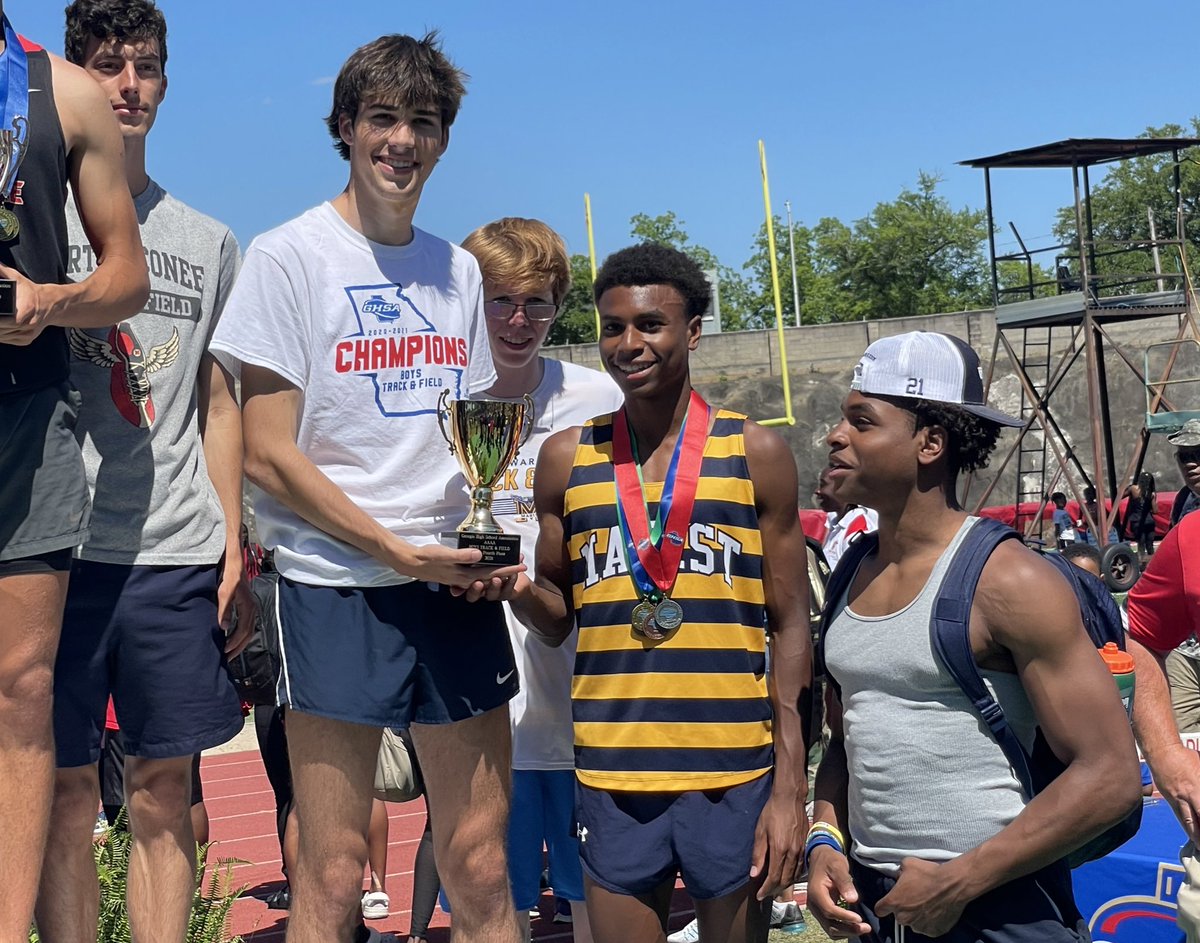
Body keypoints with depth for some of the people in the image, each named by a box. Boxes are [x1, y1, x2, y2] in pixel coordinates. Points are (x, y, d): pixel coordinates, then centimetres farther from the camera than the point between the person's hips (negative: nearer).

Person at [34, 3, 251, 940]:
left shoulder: (209, 242, 15)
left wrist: (235, 549, 9)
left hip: (180, 555, 2)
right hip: (63, 543, -2)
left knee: (166, 790, 6)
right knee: (67, 789, 2)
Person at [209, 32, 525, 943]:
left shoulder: (458, 270, 13)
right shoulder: (290, 256, -2)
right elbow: (269, 455, -8)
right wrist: (401, 551, -14)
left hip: (460, 583, 5)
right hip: (338, 585, -4)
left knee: (481, 867, 6)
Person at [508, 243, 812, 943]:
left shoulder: (756, 454, 0)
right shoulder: (568, 458, 6)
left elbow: (790, 627, 1)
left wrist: (790, 788, -5)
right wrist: (520, 589, -10)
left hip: (735, 778, -1)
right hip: (612, 777, 2)